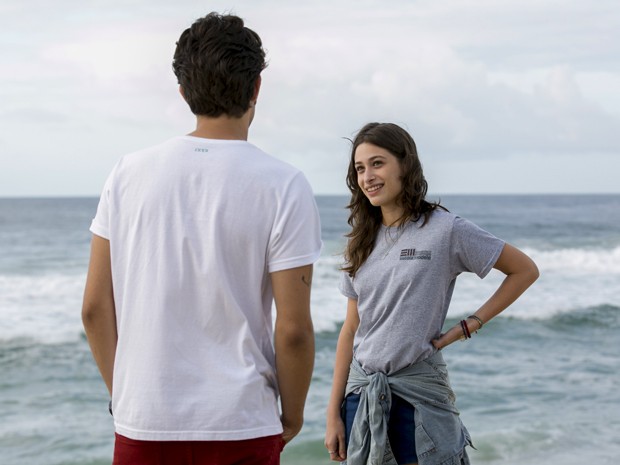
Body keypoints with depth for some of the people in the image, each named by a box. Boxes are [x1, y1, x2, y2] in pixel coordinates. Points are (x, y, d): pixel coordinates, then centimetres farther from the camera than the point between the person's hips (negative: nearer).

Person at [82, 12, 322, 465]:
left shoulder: (129, 172, 0)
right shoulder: (283, 186, -9)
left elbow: (95, 308, 2)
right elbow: (293, 329, -11)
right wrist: (292, 415, 5)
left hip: (142, 426, 3)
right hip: (239, 428, -2)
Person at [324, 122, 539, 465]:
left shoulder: (445, 229, -7)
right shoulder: (362, 240, 7)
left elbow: (524, 270, 0)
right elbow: (351, 329, 9)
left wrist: (467, 326, -6)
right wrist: (333, 413, 5)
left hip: (418, 389, -4)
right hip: (362, 390, 5)